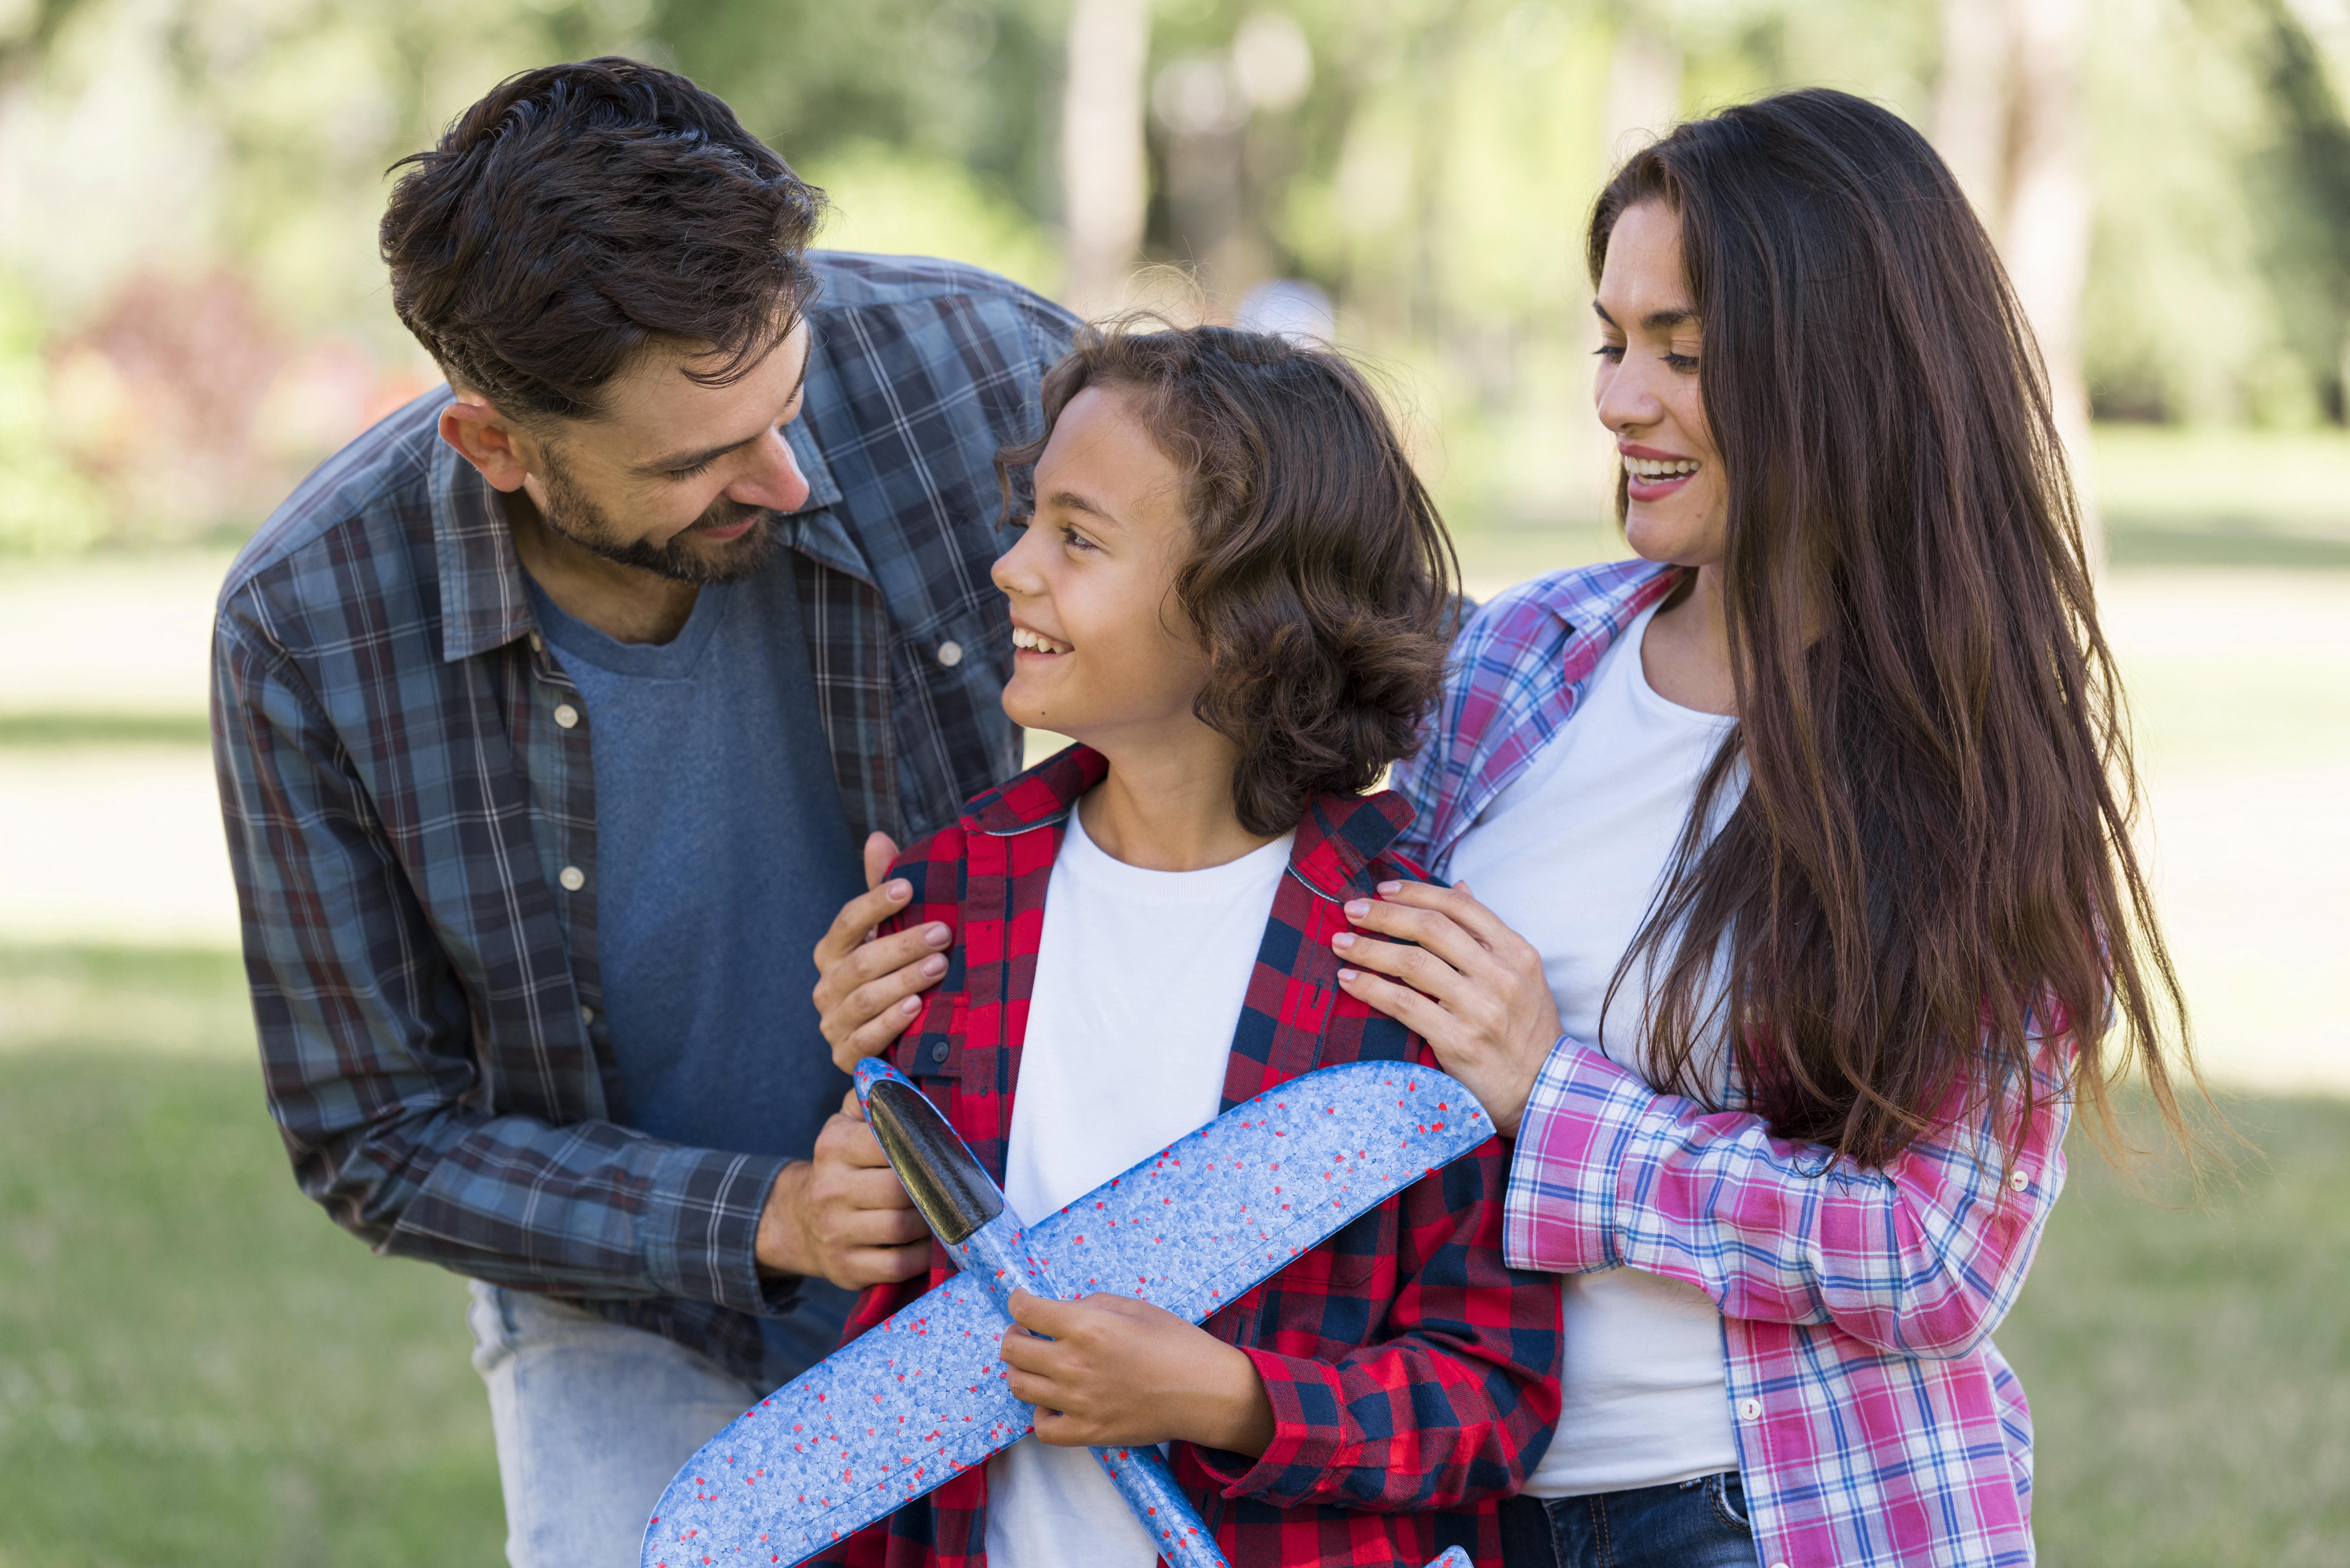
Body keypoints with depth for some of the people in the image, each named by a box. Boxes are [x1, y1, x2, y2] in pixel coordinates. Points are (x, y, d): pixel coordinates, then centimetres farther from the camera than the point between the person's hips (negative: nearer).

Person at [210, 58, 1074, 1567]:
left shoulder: (965, 368, -23)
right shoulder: (305, 631, -23)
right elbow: (381, 1139, -12)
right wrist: (762, 1218, -25)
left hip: (996, 1260, 1)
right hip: (635, 1317, -1)